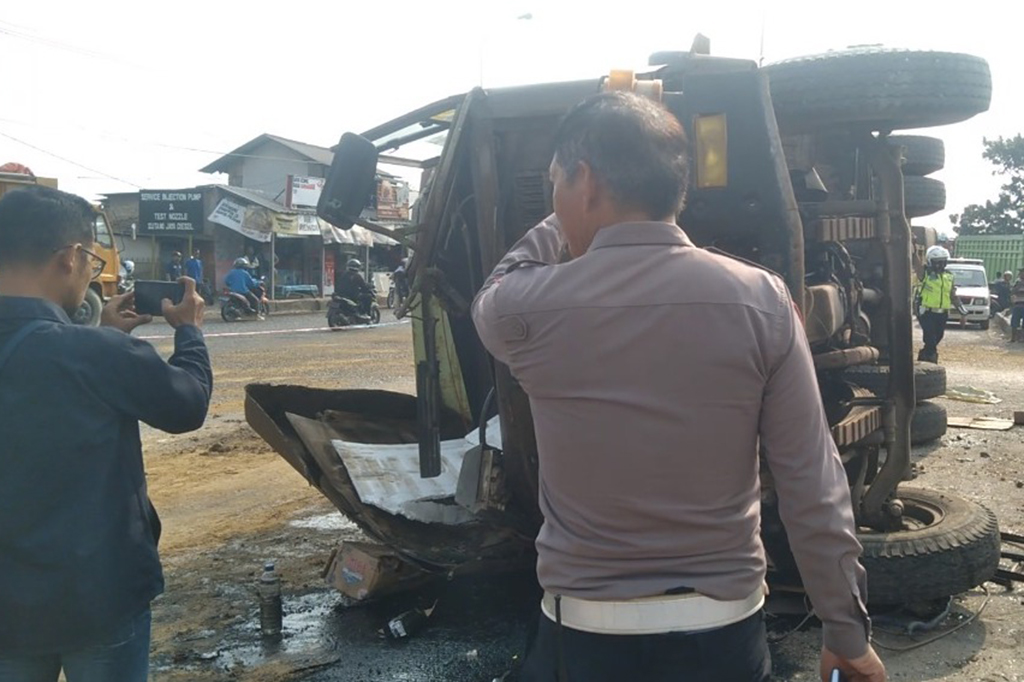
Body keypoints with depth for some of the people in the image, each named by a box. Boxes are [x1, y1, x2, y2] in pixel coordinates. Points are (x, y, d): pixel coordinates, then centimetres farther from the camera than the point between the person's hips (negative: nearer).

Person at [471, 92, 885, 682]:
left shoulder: (527, 308, -14)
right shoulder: (762, 301, -11)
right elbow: (815, 490, -8)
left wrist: (563, 222, 25)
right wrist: (848, 633, 4)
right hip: (726, 632, 2)